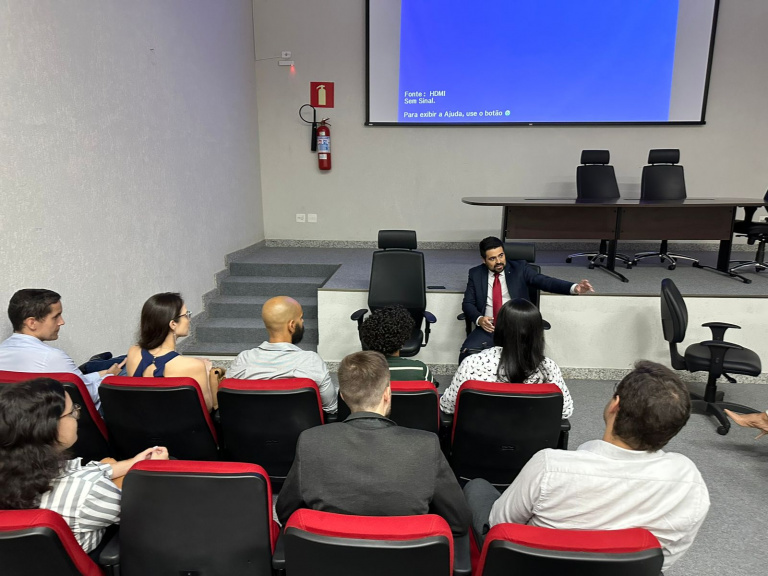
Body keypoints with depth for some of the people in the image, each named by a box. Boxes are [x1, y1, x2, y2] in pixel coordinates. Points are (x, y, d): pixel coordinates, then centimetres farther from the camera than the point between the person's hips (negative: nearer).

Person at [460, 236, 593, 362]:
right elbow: (467, 303, 6)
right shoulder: (475, 274, 7)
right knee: (467, 352, -25)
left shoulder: (519, 268, 4)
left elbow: (543, 281, -9)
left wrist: (574, 288, -26)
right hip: (488, 328, 1)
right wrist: (479, 319, -16)